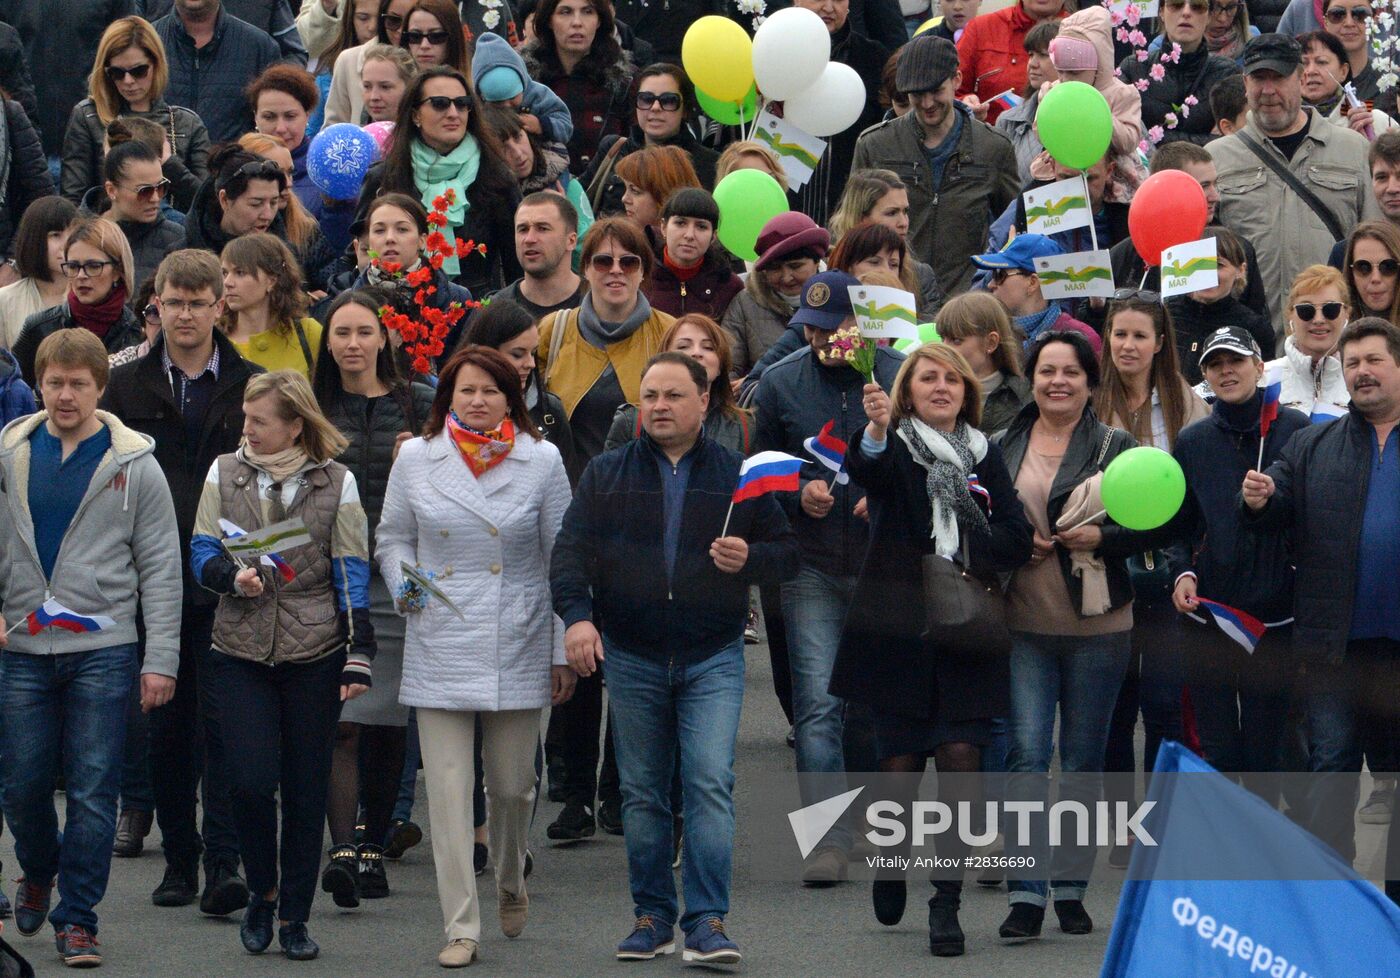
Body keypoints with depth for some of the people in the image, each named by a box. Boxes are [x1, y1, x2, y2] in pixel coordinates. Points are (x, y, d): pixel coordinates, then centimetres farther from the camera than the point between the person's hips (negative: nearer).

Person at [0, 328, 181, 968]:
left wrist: (160, 659, -4)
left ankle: (77, 918, 7)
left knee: (93, 791, -2)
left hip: (103, 648, -2)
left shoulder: (134, 466, 1)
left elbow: (160, 569, 1)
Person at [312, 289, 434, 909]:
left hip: (398, 578, 1)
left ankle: (373, 849, 17)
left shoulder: (417, 406, 7)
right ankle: (342, 850, -19)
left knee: (388, 723, 5)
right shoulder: (312, 409, 8)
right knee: (341, 720, -13)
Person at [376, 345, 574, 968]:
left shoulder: (542, 461, 1)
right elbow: (393, 538, 15)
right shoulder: (415, 459, 3)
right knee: (448, 792, -5)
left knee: (512, 786, 8)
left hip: (517, 649, 0)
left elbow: (562, 560, 4)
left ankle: (510, 886, 37)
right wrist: (403, 588, -5)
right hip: (439, 648, 0)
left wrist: (565, 652, 3)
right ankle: (460, 928, -1)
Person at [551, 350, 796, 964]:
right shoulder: (605, 475, 7)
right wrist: (576, 614, -17)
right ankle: (653, 916, 16)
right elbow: (570, 550, 0)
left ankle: (706, 922, -10)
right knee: (642, 792, 7)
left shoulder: (739, 476, 6)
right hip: (631, 656, 2)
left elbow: (786, 554, 8)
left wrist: (749, 559, -14)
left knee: (711, 785, -12)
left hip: (713, 659, -2)